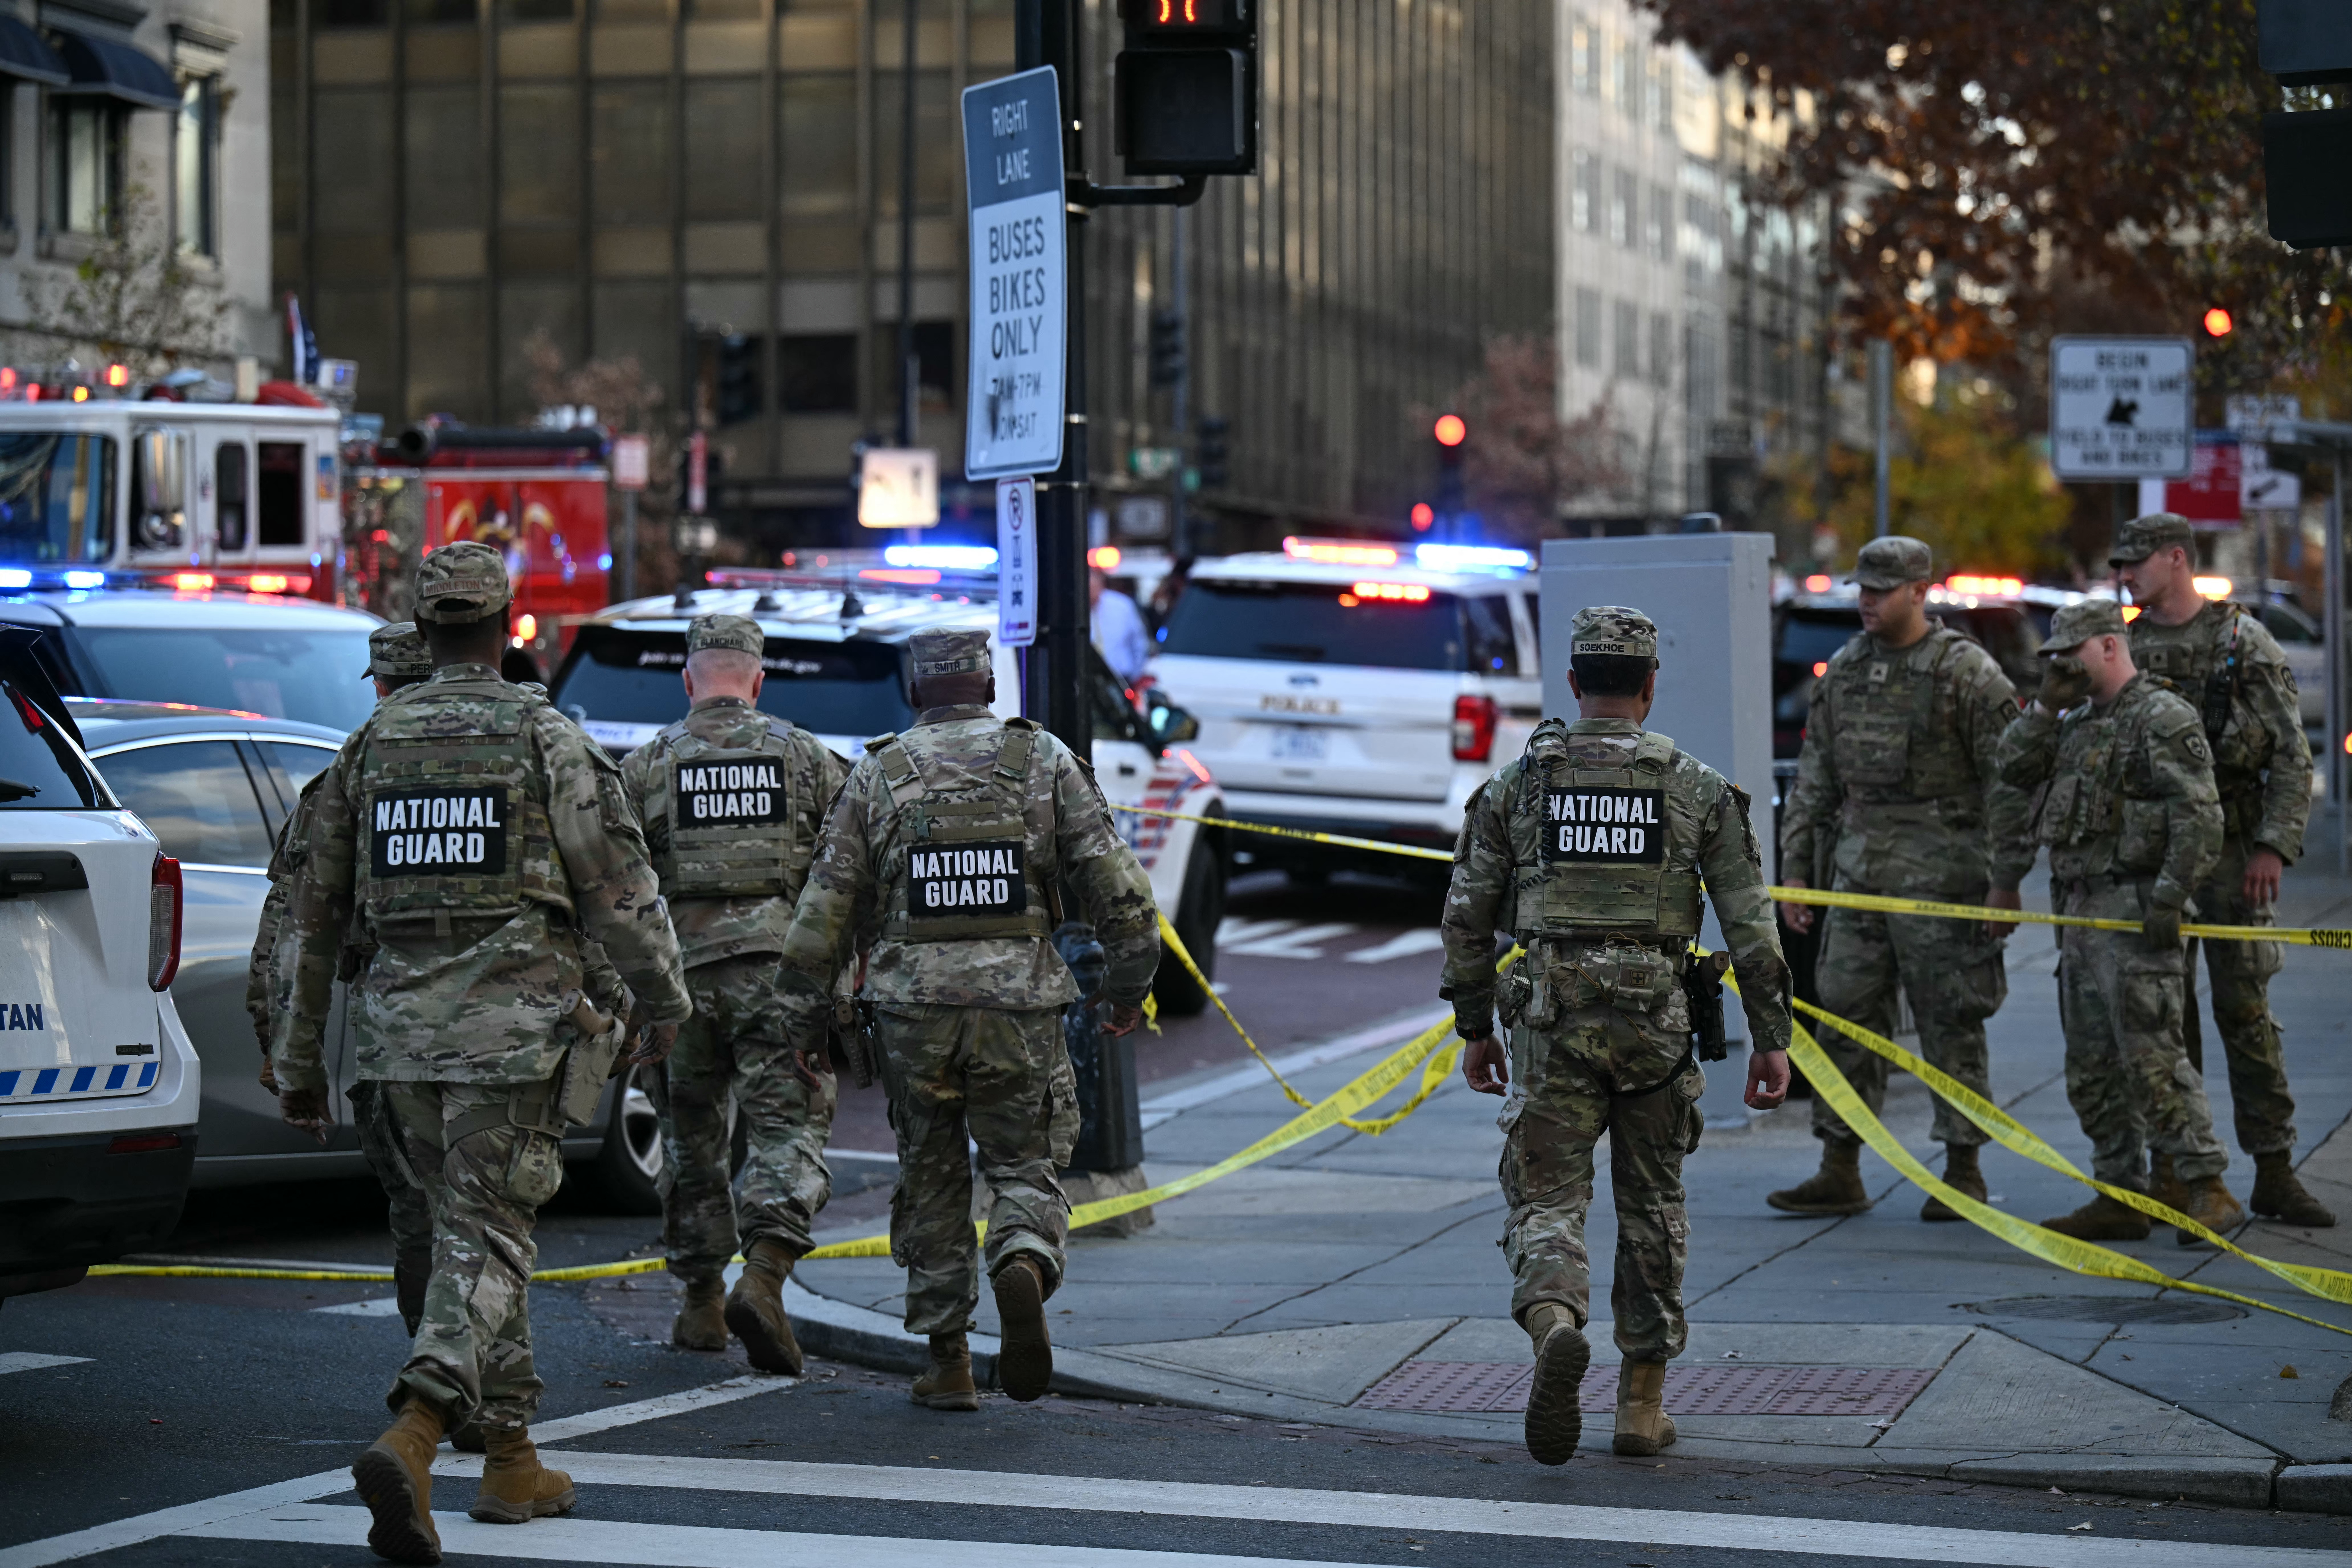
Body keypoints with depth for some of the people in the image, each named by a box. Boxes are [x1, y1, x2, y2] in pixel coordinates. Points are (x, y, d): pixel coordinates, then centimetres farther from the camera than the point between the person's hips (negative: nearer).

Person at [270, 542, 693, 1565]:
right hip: (515, 1026, -4)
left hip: (401, 1026, 4)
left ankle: (512, 1459, 22)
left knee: (478, 1232, 18)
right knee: (485, 1242, -6)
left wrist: (297, 1057, 17)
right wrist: (664, 1002, 10)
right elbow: (619, 888, -5)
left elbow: (315, 911, 11)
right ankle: (409, 1441, -27)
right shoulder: (547, 741, -5)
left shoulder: (370, 746, 8)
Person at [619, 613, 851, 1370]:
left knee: (693, 1138, 14)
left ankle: (702, 1301, 20)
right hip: (781, 970, -1)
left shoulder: (646, 767, 5)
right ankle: (764, 1277, -22)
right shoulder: (808, 758, 6)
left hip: (684, 970, 1)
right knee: (788, 1132, -2)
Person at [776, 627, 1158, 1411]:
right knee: (1025, 1166, 9)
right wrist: (1129, 982, 11)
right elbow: (1117, 883, 0)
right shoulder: (1045, 760, 5)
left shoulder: (877, 775, 6)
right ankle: (1024, 1265, -23)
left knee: (932, 1180, 13)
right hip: (1020, 1004, -1)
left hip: (913, 1005, 1)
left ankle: (948, 1359, 13)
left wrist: (804, 1015, 12)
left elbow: (827, 905, 4)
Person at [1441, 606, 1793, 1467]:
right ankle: (1642, 1402, 18)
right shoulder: (1699, 790, 2)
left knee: (1547, 1199, 2)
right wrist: (1771, 1037, 4)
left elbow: (1468, 916, 7)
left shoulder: (1518, 785, 4)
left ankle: (1555, 1324, -30)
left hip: (1551, 1019, 0)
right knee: (1652, 1206, 15)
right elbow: (1750, 921, -1)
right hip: (1656, 1022, 0)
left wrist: (1473, 1027, 17)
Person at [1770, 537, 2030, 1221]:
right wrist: (1795, 869, 13)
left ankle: (1964, 1172, 10)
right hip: (1859, 874, 6)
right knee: (1846, 1017, 4)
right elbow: (1814, 779, 17)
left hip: (1940, 875, -6)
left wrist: (2007, 878, -12)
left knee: (1951, 1024, 0)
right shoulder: (1844, 672, 11)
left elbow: (2009, 780, -8)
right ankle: (1840, 1172, 9)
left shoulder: (1967, 672, -7)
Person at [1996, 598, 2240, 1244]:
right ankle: (2120, 1197, 15)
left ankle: (2207, 1191, -7)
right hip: (2080, 913, 9)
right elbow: (2014, 767, 14)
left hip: (2135, 914, -9)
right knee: (2091, 1066, 10)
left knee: (2152, 1057, -12)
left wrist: (2170, 900, -22)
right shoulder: (2079, 723, 19)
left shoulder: (2163, 718, -10)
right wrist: (2048, 703, 5)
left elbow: (2200, 817, -17)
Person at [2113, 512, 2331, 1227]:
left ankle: (2274, 1172, 1)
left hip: (2231, 848, -3)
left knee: (2246, 1011, -3)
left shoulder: (2245, 640, -1)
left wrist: (2275, 846, -11)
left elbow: (2293, 756, -3)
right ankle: (2172, 1170, 11)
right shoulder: (2125, 648, 10)